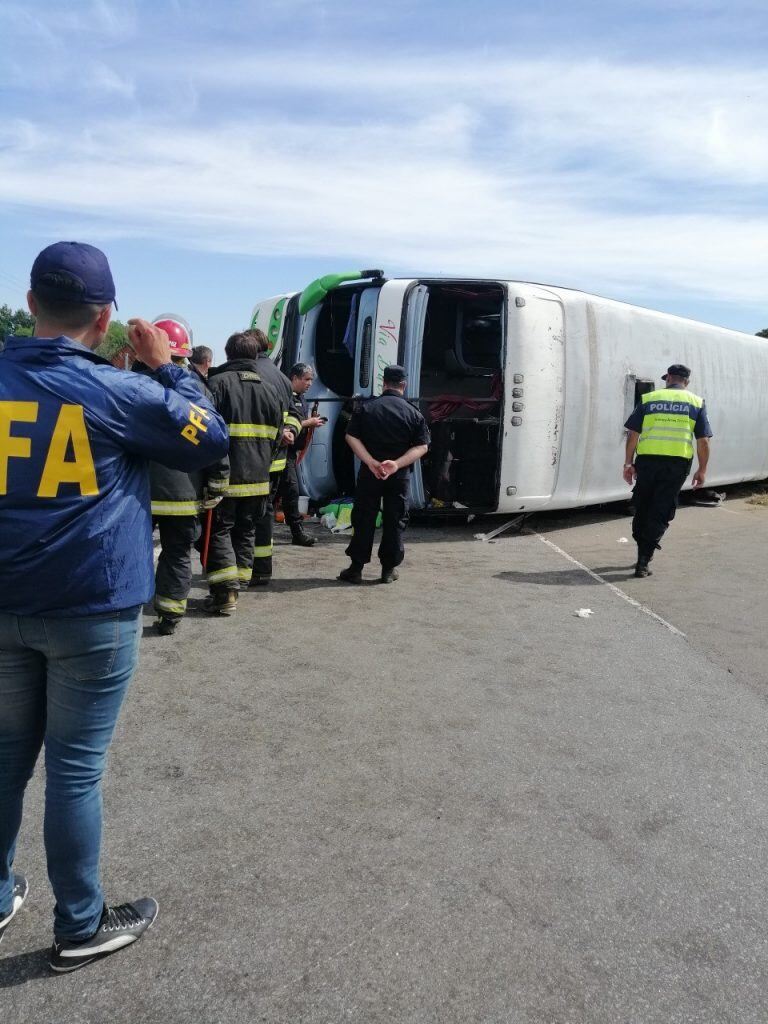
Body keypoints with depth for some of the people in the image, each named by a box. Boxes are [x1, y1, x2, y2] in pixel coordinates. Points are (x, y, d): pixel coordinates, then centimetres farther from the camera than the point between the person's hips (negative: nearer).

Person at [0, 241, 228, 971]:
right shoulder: (117, 391, -12)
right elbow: (210, 439, -1)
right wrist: (165, 367, 6)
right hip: (92, 611, -5)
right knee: (74, 769, 5)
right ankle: (80, 927, 21)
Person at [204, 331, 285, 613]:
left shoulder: (218, 383, -9)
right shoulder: (270, 389, 8)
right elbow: (277, 436, 13)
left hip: (225, 476, -5)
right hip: (258, 478, 5)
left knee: (219, 531, 4)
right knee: (245, 531, 16)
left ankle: (225, 592, -3)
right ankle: (238, 585, 20)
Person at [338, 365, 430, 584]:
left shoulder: (366, 408, -1)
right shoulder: (414, 413, -1)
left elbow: (351, 437, -6)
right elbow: (422, 447, -8)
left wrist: (371, 462, -13)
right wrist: (397, 464, -16)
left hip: (369, 473, 0)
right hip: (400, 476, 0)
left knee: (363, 519, 7)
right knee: (395, 521, 10)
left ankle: (356, 568, 9)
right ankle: (389, 569, 13)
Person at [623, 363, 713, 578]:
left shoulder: (649, 399, 9)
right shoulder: (696, 402, 8)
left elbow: (633, 434, 4)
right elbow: (703, 441, 3)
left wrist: (628, 462, 10)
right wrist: (702, 470, 11)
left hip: (647, 460, 1)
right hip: (678, 463, -1)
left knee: (642, 509, 17)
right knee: (661, 513, 4)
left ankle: (642, 555, 28)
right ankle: (643, 562, -2)